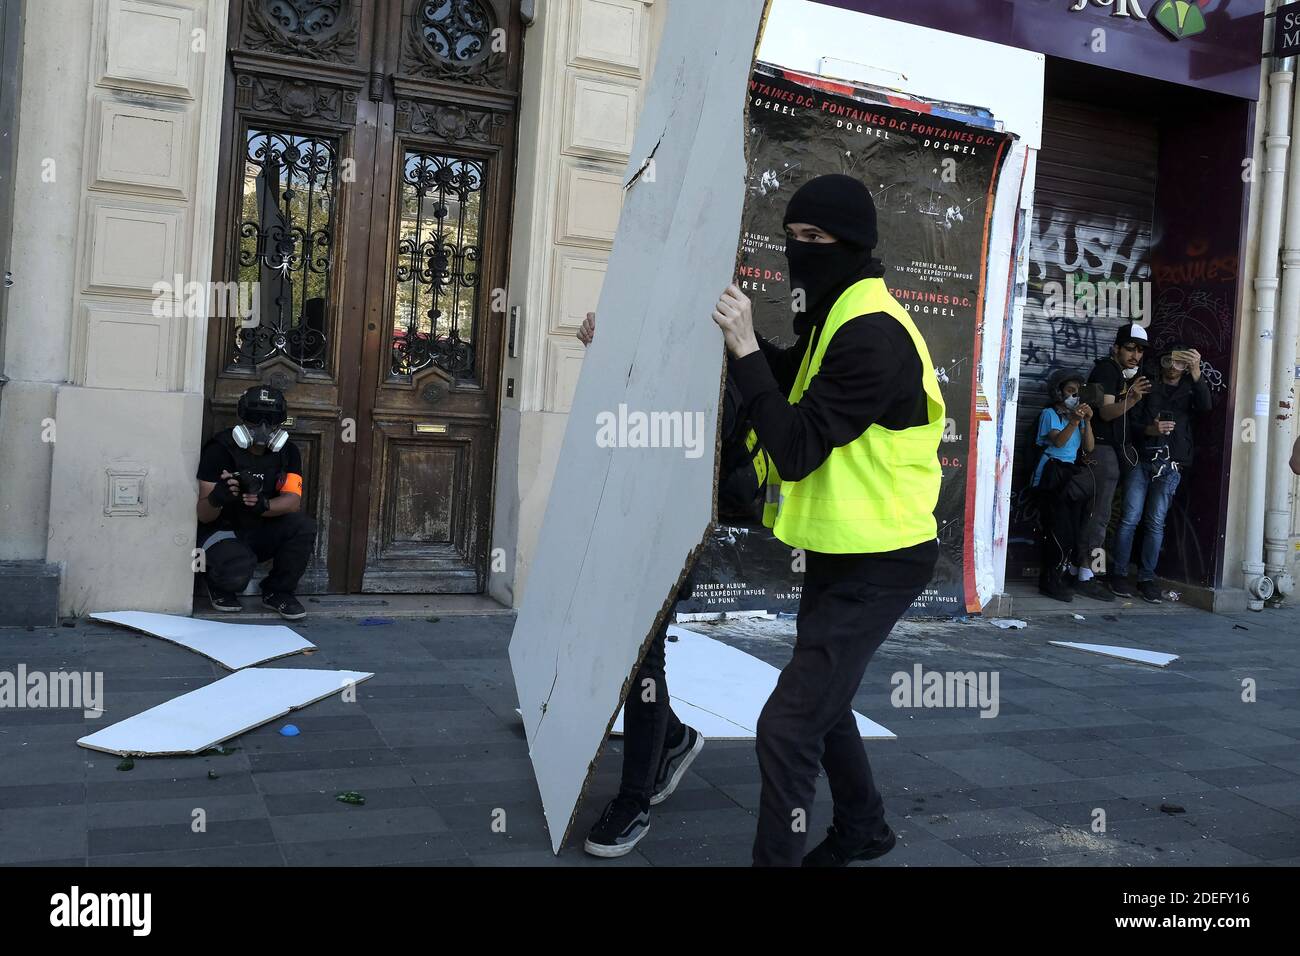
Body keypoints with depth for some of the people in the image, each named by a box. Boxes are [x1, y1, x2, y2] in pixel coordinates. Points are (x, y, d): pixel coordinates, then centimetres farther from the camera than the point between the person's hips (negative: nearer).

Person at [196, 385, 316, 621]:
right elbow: (203, 516, -17)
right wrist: (216, 498, -42)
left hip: (261, 532, 4)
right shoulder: (220, 449, -15)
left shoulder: (287, 452, -2)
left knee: (304, 527, -24)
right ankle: (217, 583, 6)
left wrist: (264, 505, -37)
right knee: (237, 572, -34)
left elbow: (293, 501, -15)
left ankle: (277, 591, -1)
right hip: (222, 530, -4)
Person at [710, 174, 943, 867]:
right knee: (821, 702, 25)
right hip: (837, 551, 11)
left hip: (877, 565, -11)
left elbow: (796, 448, -27)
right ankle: (861, 829, 45)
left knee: (787, 726, -14)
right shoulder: (841, 318, 9)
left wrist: (745, 350, -28)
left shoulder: (872, 334, -23)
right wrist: (740, 338, 2)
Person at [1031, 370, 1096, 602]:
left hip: (1072, 474, 6)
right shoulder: (1050, 414, 4)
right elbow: (1058, 441, -12)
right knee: (1059, 528, -12)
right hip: (1053, 475, -6)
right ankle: (1052, 581, -6)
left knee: (1073, 527, -2)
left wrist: (1087, 421, 0)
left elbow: (1089, 448, 10)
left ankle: (1058, 579, 5)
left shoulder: (1077, 414, 20)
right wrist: (1074, 421, -20)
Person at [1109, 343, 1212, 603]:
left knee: (1156, 523, -4)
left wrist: (1196, 373, -17)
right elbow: (1130, 422, 8)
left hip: (1170, 466, 0)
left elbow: (1205, 405, -8)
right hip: (1141, 461, 0)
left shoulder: (1189, 389, 15)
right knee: (1130, 518, -7)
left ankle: (1147, 578, 2)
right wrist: (1150, 429, -11)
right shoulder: (1149, 387, 13)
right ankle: (1119, 573, 1)